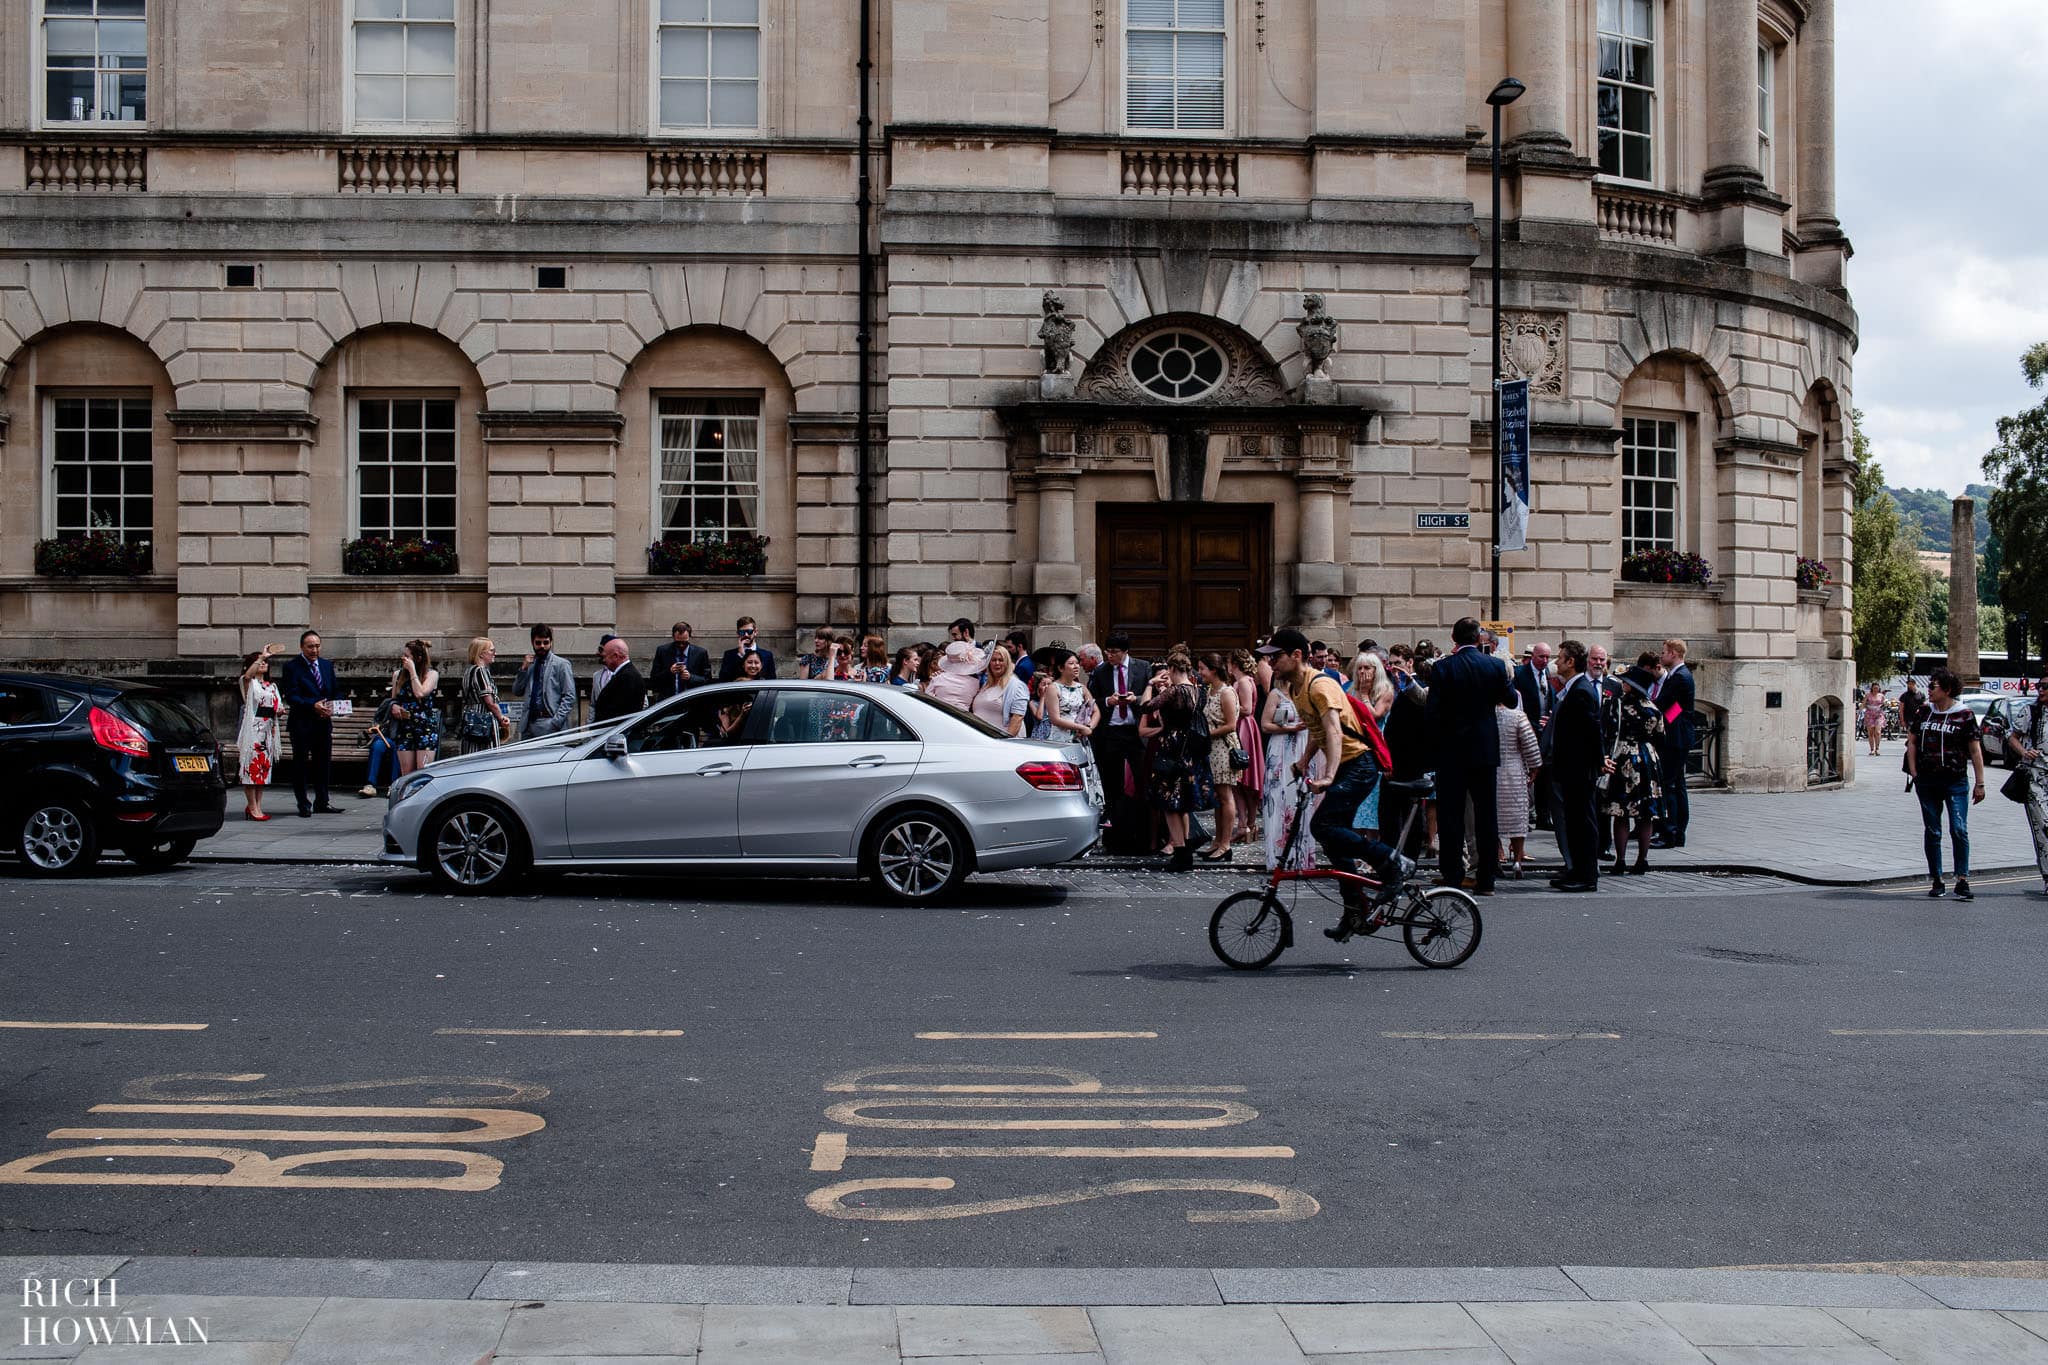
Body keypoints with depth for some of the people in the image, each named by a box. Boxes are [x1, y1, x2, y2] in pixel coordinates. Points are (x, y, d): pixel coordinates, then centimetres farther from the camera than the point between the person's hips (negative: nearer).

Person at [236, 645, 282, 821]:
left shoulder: (272, 686, 20)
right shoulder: (249, 683, 0)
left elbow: (277, 708, 26)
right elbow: (247, 675, -25)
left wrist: (280, 710, 2)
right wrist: (262, 656, -29)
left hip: (267, 730, 7)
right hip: (252, 728, -7)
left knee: (263, 766, 7)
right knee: (251, 765, -9)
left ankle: (257, 805, 12)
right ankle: (252, 807, -9)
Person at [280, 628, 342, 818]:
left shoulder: (327, 665, 13)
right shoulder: (292, 666, -6)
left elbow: (336, 692, 16)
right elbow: (291, 696, -13)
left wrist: (333, 707, -5)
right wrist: (313, 705, -25)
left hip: (324, 722, 5)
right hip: (301, 724, -5)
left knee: (324, 763, 10)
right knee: (300, 764, 1)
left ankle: (322, 802, 20)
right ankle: (303, 804, 7)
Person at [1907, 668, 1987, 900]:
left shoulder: (1964, 715, -4)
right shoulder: (1924, 712, 8)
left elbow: (1975, 750, -1)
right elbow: (1912, 742, 15)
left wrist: (1980, 783, -2)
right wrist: (1914, 773, 5)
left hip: (1956, 781, -4)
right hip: (1927, 782, 4)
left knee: (1959, 830, -11)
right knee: (1932, 832, 7)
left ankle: (1962, 881, -5)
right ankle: (1936, 881, 15)